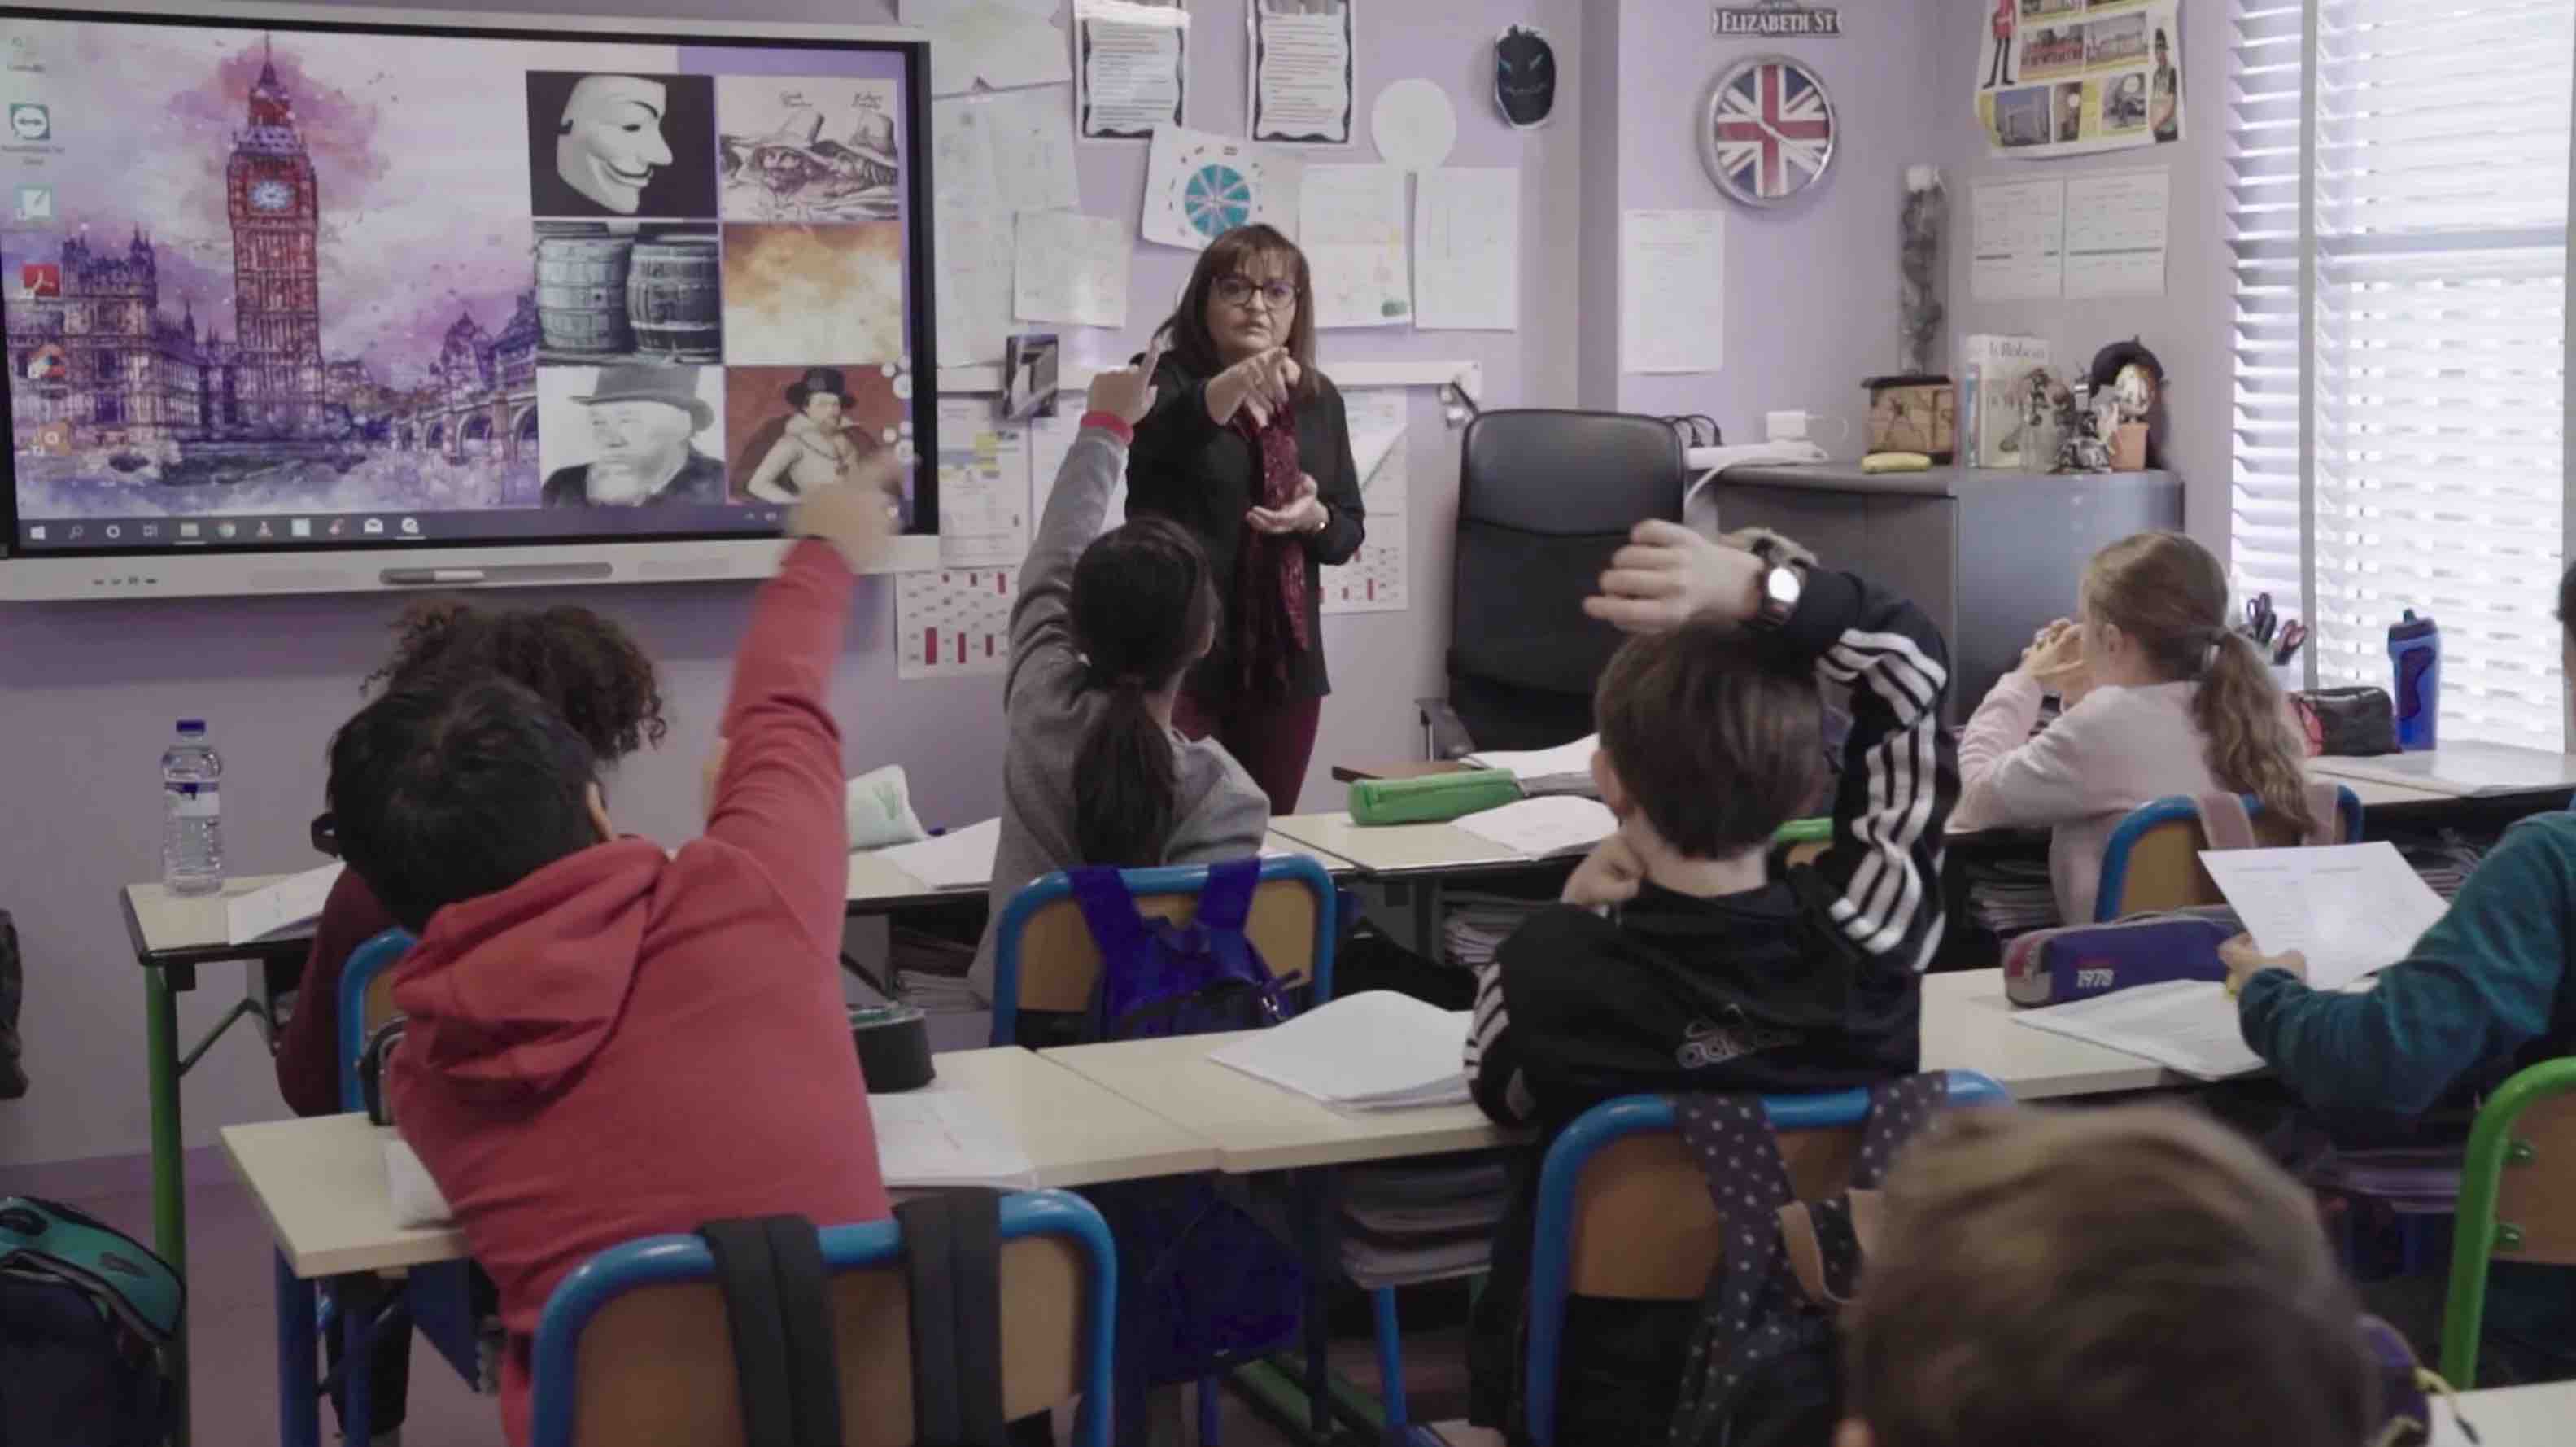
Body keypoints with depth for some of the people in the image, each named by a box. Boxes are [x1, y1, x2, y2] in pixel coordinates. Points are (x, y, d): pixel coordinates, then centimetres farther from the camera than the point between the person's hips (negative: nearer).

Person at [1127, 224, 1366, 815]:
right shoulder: (1166, 381, -5)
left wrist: (1314, 519, -11)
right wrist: (1233, 384, -49)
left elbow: (1350, 531, 13)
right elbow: (1162, 432, -29)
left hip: (1283, 662, 5)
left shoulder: (1319, 400, 10)